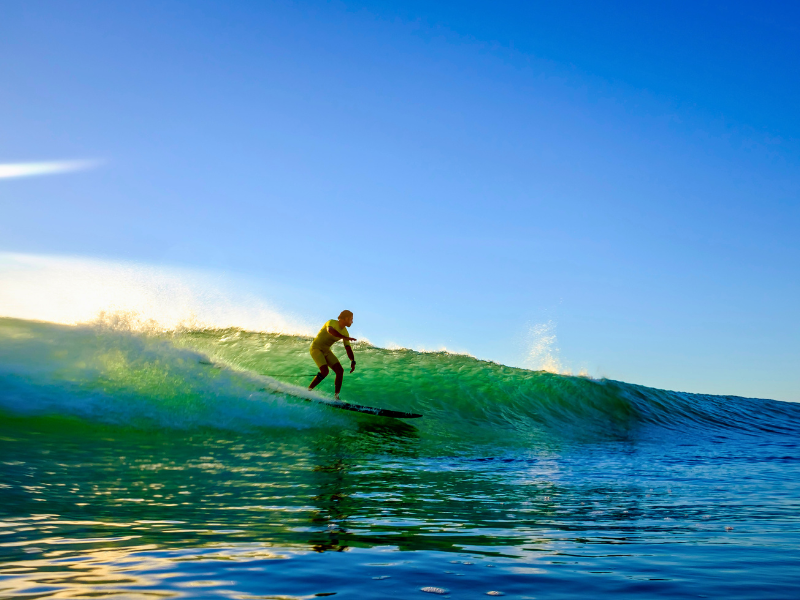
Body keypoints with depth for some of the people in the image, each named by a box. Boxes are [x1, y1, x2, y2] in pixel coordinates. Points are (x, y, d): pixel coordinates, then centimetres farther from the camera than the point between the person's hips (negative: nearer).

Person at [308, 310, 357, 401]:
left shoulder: (345, 332, 1)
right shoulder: (332, 322, -19)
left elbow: (348, 348, 3)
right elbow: (330, 330, -44)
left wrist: (353, 361, -9)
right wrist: (345, 337, -51)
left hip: (326, 351, 7)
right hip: (316, 348, -7)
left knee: (340, 371, -7)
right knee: (325, 371, -26)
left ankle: (336, 397, -3)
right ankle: (308, 391, -11)